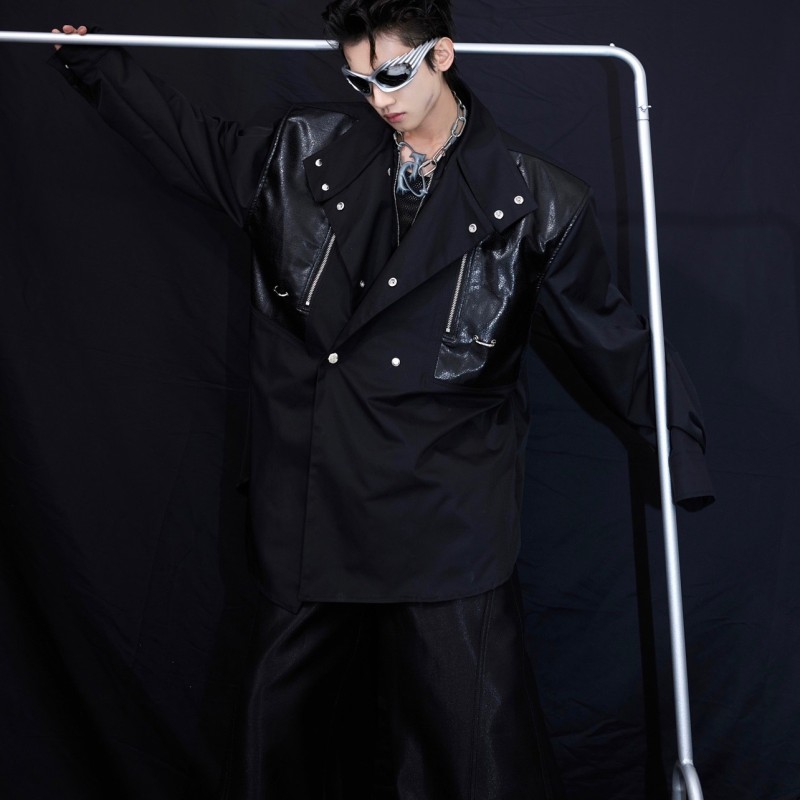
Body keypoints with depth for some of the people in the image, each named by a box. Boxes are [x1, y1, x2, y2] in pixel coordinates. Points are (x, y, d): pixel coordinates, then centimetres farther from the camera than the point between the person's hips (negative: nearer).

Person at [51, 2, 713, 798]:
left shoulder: (532, 197, 0)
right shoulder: (305, 154, 6)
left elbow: (607, 336, 6)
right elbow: (191, 141, 22)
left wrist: (679, 437, 2)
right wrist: (92, 64, 25)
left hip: (445, 519, -3)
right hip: (306, 505, 3)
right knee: (279, 730, 15)